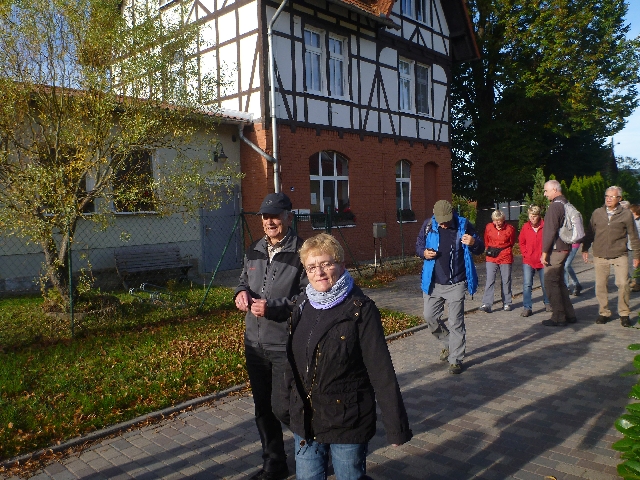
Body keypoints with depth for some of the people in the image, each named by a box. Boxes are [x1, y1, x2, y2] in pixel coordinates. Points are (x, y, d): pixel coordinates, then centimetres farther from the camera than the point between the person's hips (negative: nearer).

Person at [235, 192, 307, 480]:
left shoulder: (301, 252, -14)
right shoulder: (254, 250, 9)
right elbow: (244, 278, 21)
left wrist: (272, 307, -25)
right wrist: (242, 292, -2)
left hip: (287, 346, -7)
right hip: (255, 343, 7)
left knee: (284, 407, 1)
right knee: (263, 408, 18)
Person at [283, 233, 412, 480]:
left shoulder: (360, 309, -15)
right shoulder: (302, 305, 1)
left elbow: (381, 370, -15)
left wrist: (396, 426, -15)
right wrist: (287, 403, 15)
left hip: (347, 422, -5)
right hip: (305, 421, 5)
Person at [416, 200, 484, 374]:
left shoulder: (464, 225, -9)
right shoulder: (428, 225, -5)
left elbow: (480, 248, 0)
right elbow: (418, 245, 8)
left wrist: (473, 243, -24)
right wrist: (424, 252, -15)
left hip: (456, 283, -3)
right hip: (433, 282, 3)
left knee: (456, 323, 1)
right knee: (430, 317, 11)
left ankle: (456, 359, 14)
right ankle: (448, 344, 36)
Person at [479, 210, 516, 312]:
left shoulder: (510, 229, -5)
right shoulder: (489, 227, 0)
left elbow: (512, 243, 10)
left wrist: (501, 250, 5)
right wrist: (490, 249, 7)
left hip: (505, 258, -1)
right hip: (491, 258, 1)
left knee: (506, 281, 9)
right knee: (489, 280, -6)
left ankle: (507, 303, 22)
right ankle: (486, 304, -8)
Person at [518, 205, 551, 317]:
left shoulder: (545, 226, -8)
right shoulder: (525, 227, 0)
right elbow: (521, 242, 11)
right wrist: (525, 253, 1)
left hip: (542, 261, -1)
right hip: (528, 261, 1)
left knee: (545, 284, 14)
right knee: (527, 285, -7)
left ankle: (547, 303, 34)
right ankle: (527, 307, -3)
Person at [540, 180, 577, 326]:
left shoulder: (555, 206, -15)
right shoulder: (566, 204, 14)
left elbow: (550, 231, -20)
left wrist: (544, 252, -16)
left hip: (555, 250, -10)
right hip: (564, 249, 10)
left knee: (551, 283, -3)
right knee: (559, 282, 17)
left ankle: (558, 318, 1)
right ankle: (569, 314, 22)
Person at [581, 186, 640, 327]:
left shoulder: (626, 214, 1)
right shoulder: (597, 213, 7)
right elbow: (590, 233, 15)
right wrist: (585, 249, 10)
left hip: (619, 256, -2)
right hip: (600, 256, 2)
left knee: (623, 284, -7)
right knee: (600, 285, 4)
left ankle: (624, 314, 9)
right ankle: (604, 313, 17)